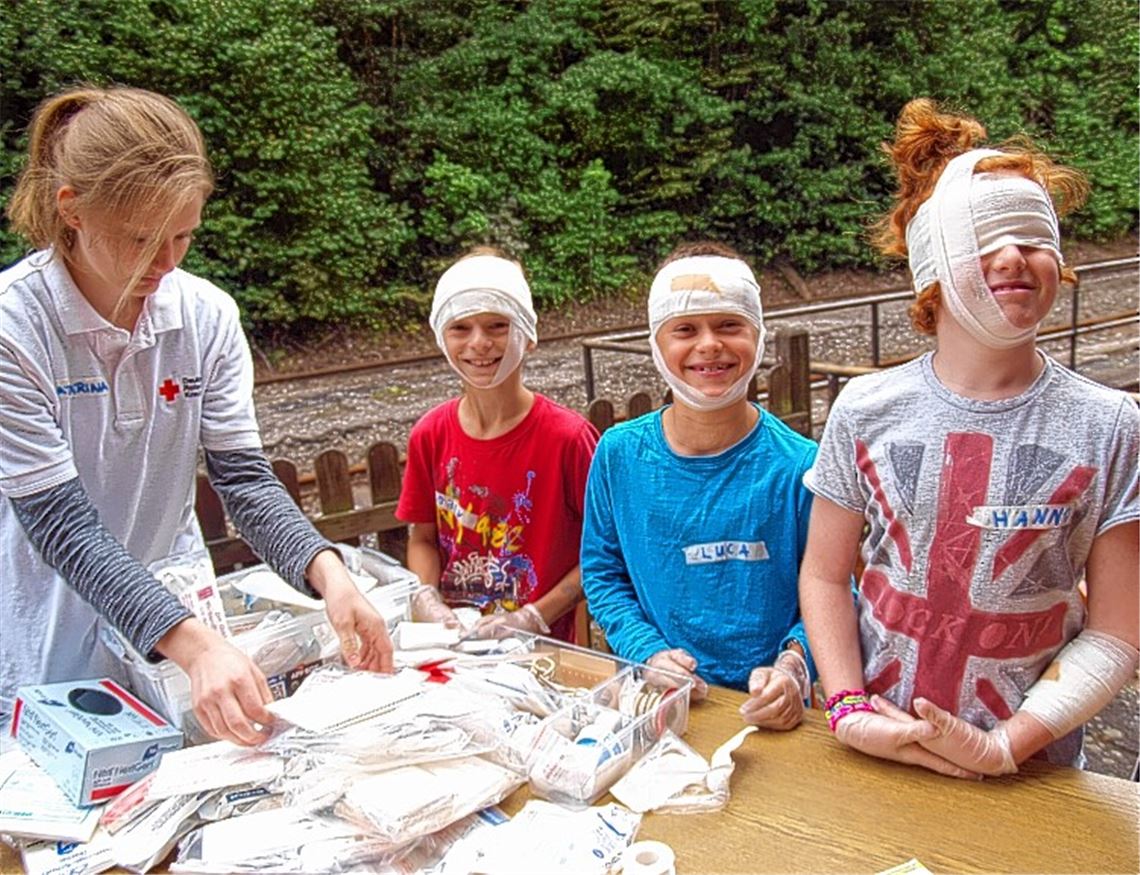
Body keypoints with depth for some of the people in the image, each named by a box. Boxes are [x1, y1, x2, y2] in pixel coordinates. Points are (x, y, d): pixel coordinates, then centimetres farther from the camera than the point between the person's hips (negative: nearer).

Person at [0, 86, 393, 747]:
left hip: (179, 616, 4)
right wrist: (194, 643, -38)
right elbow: (61, 524, -25)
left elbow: (243, 475, -11)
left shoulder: (206, 315, -8)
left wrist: (325, 570, -30)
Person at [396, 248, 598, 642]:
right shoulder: (429, 435, 2)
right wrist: (425, 598, -6)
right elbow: (422, 538, 12)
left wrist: (536, 617, -11)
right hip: (451, 637, 3)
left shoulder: (568, 437, -10)